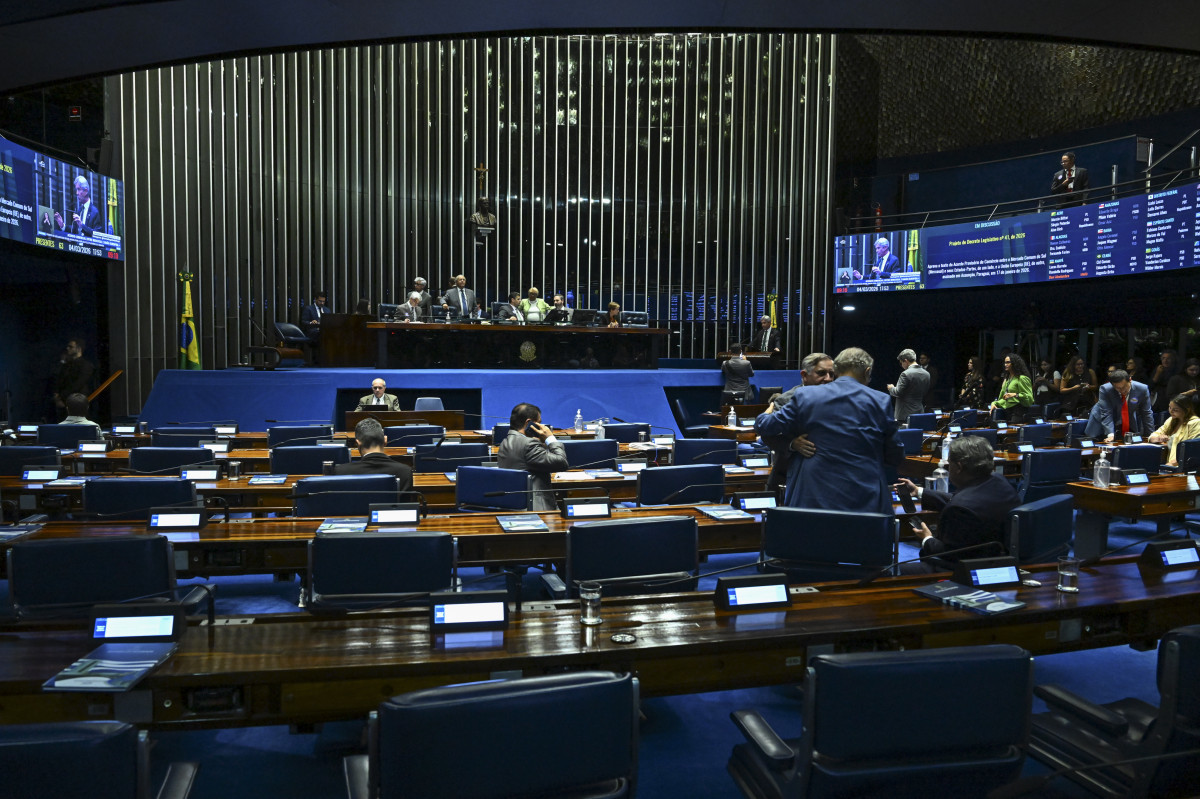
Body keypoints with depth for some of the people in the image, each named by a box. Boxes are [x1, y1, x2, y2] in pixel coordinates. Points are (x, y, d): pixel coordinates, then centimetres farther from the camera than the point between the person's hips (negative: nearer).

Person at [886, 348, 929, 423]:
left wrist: (891, 388, 5)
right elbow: (926, 393, 14)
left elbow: (898, 392, -14)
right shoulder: (926, 374, 7)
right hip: (920, 413, 7)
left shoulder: (906, 374, -16)